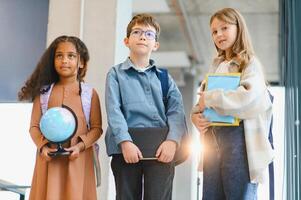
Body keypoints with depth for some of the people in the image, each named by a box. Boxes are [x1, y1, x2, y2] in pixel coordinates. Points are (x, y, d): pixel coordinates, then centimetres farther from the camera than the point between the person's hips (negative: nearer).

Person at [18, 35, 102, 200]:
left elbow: (96, 128, 2)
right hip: (49, 157, 1)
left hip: (77, 158, -1)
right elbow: (34, 126, 6)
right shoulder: (43, 92, 8)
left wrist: (80, 146, -14)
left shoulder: (90, 93, 4)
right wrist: (42, 146, -11)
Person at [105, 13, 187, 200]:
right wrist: (125, 142, -18)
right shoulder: (116, 74, 10)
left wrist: (172, 140, -15)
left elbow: (176, 110, 3)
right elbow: (114, 111, -4)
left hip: (161, 149, 1)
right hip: (127, 148, -1)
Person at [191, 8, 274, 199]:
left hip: (237, 137, -6)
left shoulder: (250, 63, 0)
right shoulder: (216, 66, 20)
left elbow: (250, 96, -18)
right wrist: (196, 115, -4)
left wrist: (210, 98, -12)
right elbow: (201, 99, 18)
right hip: (213, 138, 6)